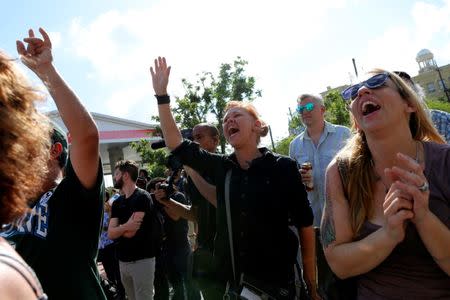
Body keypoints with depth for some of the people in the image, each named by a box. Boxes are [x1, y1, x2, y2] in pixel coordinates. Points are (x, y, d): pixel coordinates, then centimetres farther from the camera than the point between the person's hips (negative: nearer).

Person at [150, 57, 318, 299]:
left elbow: (305, 224, -7)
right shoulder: (222, 167, -1)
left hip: (276, 279, -3)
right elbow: (177, 145, 0)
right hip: (233, 280, 4)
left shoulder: (283, 167, -12)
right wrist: (161, 95, -5)